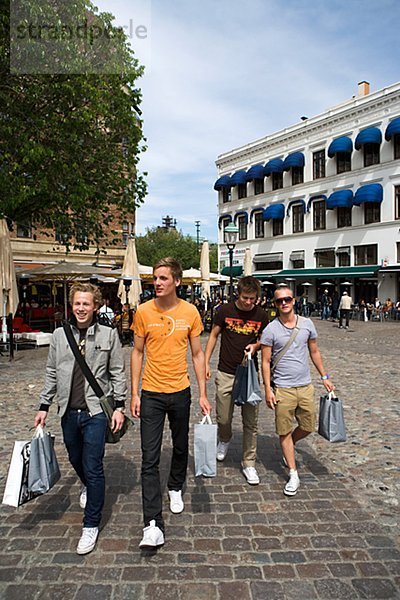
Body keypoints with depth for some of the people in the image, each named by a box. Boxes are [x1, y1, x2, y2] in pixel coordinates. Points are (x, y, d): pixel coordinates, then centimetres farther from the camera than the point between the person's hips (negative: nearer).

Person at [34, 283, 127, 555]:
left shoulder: (109, 334, -5)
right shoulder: (60, 334, 3)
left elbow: (118, 373, -2)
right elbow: (52, 373, 11)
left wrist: (119, 406, -6)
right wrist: (44, 406, 10)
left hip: (96, 410, -4)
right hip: (69, 411, 4)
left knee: (93, 466, -2)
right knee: (76, 459, 21)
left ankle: (91, 525, 15)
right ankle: (90, 488, 54)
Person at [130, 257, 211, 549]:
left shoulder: (190, 312, -6)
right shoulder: (144, 311, -8)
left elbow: (198, 354, 2)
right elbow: (138, 353, 1)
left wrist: (203, 394, 0)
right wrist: (135, 393, -1)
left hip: (181, 391, 2)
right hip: (151, 393, -1)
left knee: (181, 447, 20)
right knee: (150, 459, -2)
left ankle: (176, 488, 47)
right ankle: (153, 524, 5)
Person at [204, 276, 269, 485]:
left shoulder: (261, 315, -2)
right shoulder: (225, 311, -5)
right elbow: (213, 336, 4)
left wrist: (256, 346, -11)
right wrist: (206, 362, 0)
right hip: (226, 374, 0)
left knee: (250, 422, 5)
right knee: (223, 419, 9)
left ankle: (249, 463, 20)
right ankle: (224, 439, 44)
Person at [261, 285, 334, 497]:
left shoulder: (307, 324, 2)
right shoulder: (270, 329, -9)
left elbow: (314, 352, 13)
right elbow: (265, 362, -6)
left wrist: (325, 377, 13)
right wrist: (268, 390, -10)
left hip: (305, 386, 4)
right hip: (283, 389, -3)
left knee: (307, 427, 13)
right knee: (284, 432, 5)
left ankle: (288, 447, 44)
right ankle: (293, 475, 20)